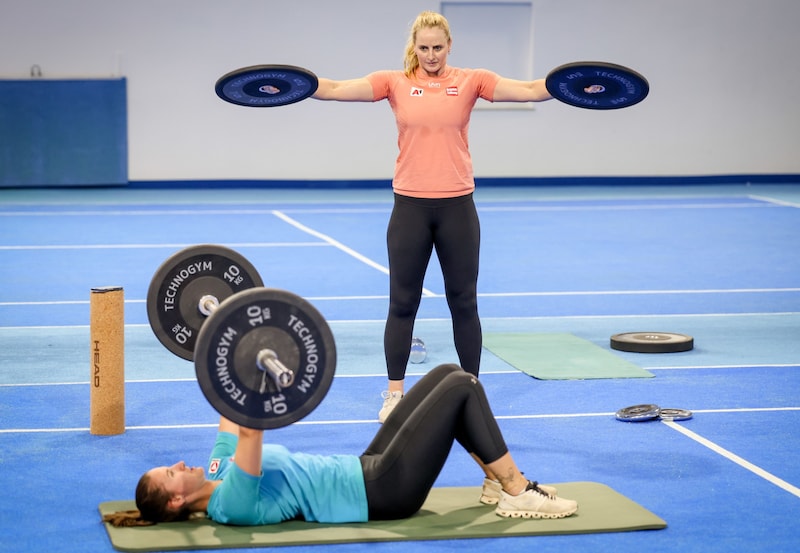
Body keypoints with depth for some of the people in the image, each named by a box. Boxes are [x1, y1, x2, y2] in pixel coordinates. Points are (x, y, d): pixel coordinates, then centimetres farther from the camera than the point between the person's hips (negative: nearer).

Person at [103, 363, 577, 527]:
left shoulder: (219, 472, 6)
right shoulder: (231, 504, -22)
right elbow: (249, 433, -38)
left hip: (366, 471, 10)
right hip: (383, 492, -10)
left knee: (448, 373, 7)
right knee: (462, 386, -10)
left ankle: (499, 481, 15)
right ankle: (519, 494, 0)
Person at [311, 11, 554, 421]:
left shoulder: (470, 81, 0)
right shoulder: (395, 83, 1)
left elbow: (530, 90, -9)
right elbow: (334, 89, -7)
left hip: (457, 206, 0)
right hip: (410, 206, 0)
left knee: (464, 302, 9)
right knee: (402, 303, 8)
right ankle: (395, 393, 19)